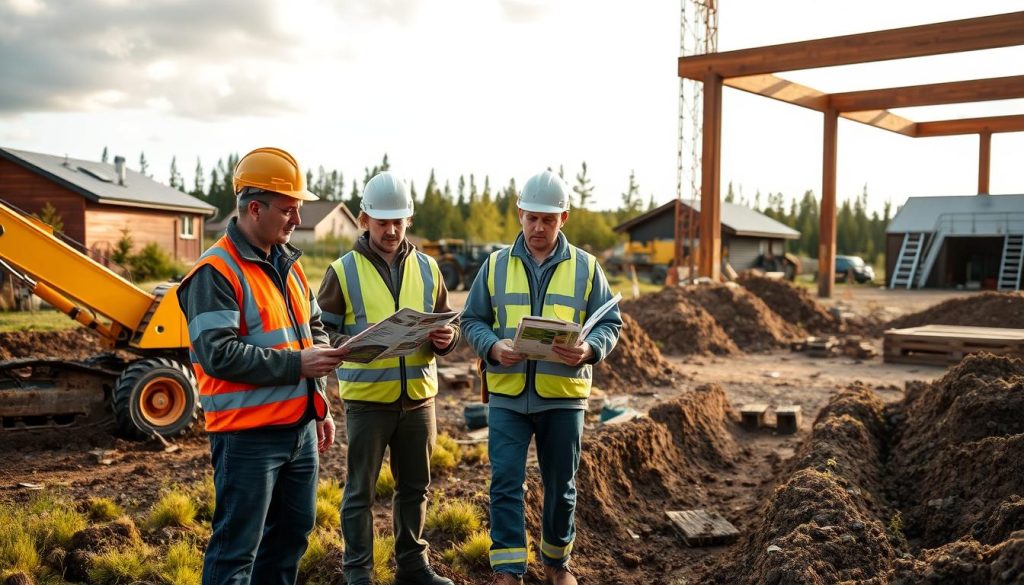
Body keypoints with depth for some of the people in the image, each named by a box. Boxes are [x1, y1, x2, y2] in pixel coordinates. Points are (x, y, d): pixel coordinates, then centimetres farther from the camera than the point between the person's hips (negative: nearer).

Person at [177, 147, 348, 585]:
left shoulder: (288, 264, 12)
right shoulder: (216, 272, -14)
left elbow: (313, 327, 21)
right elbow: (219, 354, -23)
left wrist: (320, 405, 15)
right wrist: (297, 364, -19)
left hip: (300, 428, 8)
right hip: (248, 436, -8)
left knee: (292, 532, 18)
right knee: (237, 548, 1)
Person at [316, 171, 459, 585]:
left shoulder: (427, 268, 7)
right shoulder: (343, 270, -4)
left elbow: (449, 324, 11)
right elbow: (321, 331, -3)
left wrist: (446, 338, -11)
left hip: (417, 396, 4)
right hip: (366, 398, -4)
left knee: (415, 487, 15)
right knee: (360, 490, 7)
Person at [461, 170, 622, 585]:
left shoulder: (585, 267, 2)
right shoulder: (496, 265, 3)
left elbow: (610, 323, 3)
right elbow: (472, 320, 6)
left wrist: (589, 350, -18)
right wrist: (493, 347, -15)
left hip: (564, 395, 0)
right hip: (508, 394, 0)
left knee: (560, 485, 14)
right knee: (505, 483, -2)